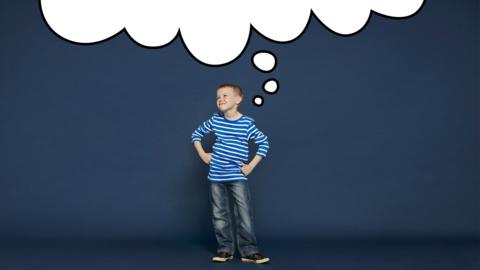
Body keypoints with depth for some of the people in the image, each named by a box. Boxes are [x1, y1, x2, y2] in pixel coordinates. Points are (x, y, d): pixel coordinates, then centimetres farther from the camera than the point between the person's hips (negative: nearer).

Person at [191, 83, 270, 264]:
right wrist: (202, 154, 5)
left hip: (238, 176, -3)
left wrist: (252, 165, -2)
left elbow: (264, 142, 2)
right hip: (216, 176, 3)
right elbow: (196, 134, 16)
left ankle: (249, 251, 5)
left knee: (244, 214, -4)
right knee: (219, 215, 8)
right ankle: (225, 249, 19)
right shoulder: (215, 120, 1)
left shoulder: (247, 123, -7)